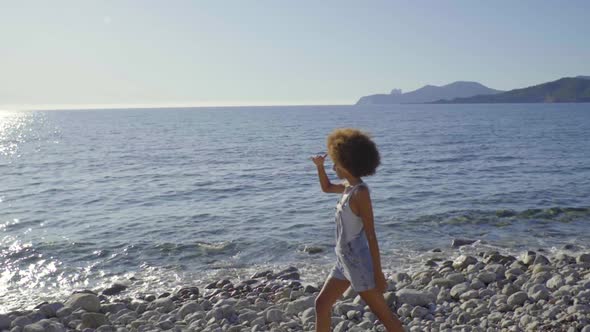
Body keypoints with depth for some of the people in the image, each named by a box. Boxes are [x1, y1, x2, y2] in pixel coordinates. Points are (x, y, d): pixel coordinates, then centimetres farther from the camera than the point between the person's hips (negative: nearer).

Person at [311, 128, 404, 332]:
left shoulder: (360, 192, -20)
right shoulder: (349, 187, 6)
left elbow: (371, 235, -20)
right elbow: (326, 188, 28)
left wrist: (378, 273, -18)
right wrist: (320, 166, 11)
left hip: (358, 262, -9)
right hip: (345, 260, 9)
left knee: (384, 315, 0)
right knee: (321, 304, 16)